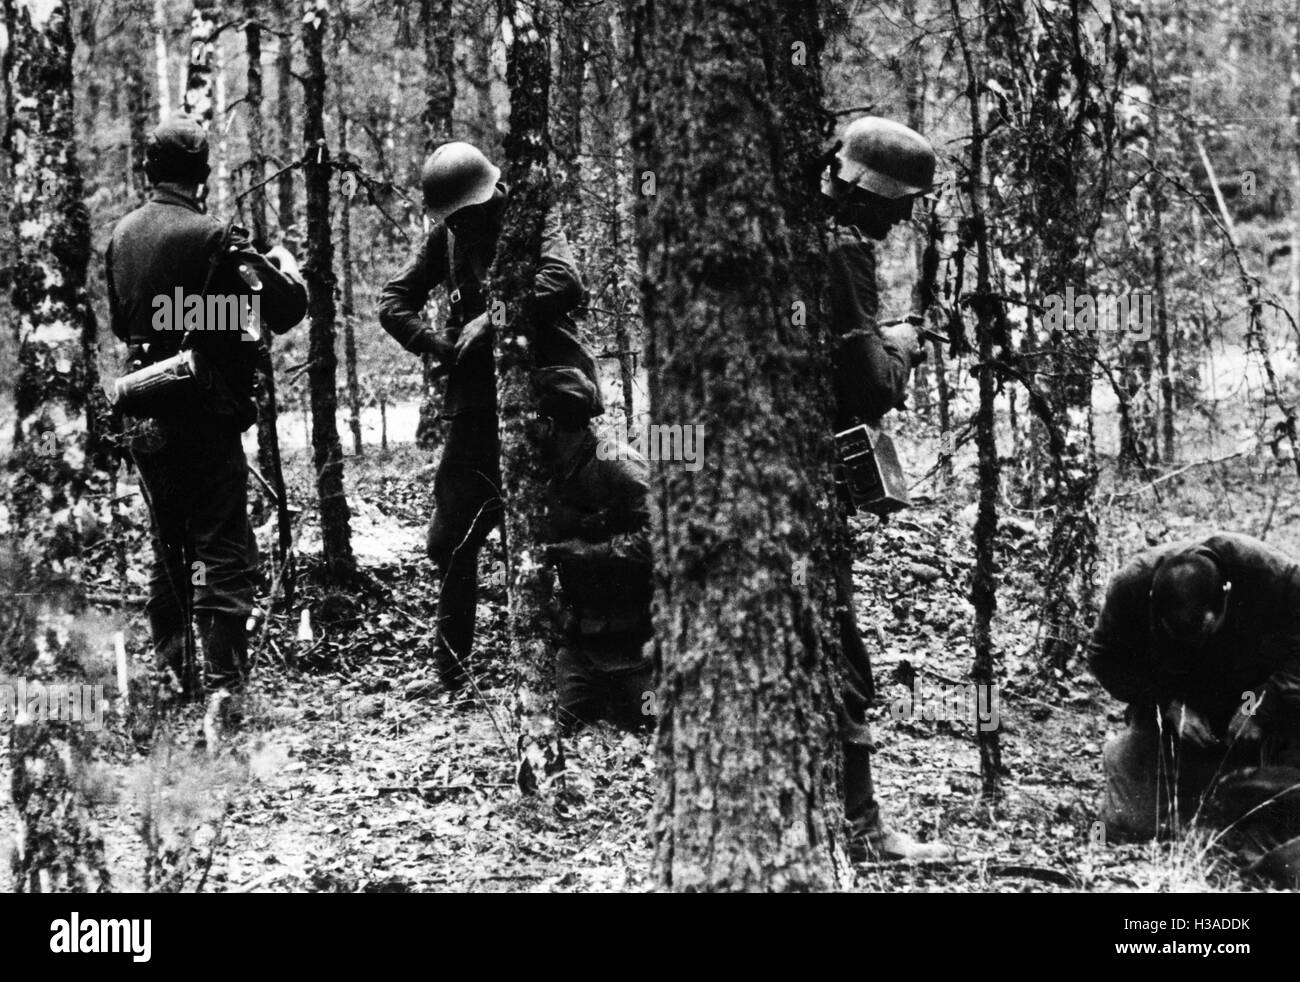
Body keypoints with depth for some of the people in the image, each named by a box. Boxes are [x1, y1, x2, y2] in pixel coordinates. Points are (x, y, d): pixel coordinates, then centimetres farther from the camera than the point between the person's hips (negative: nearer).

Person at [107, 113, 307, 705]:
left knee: (168, 546, 18)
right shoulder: (211, 238, -15)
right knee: (222, 547, -3)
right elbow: (284, 311, -13)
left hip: (143, 413, 7)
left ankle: (171, 673, 23)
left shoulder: (122, 236, 7)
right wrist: (284, 264, 6)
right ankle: (223, 680, -9)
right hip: (204, 413, -7)